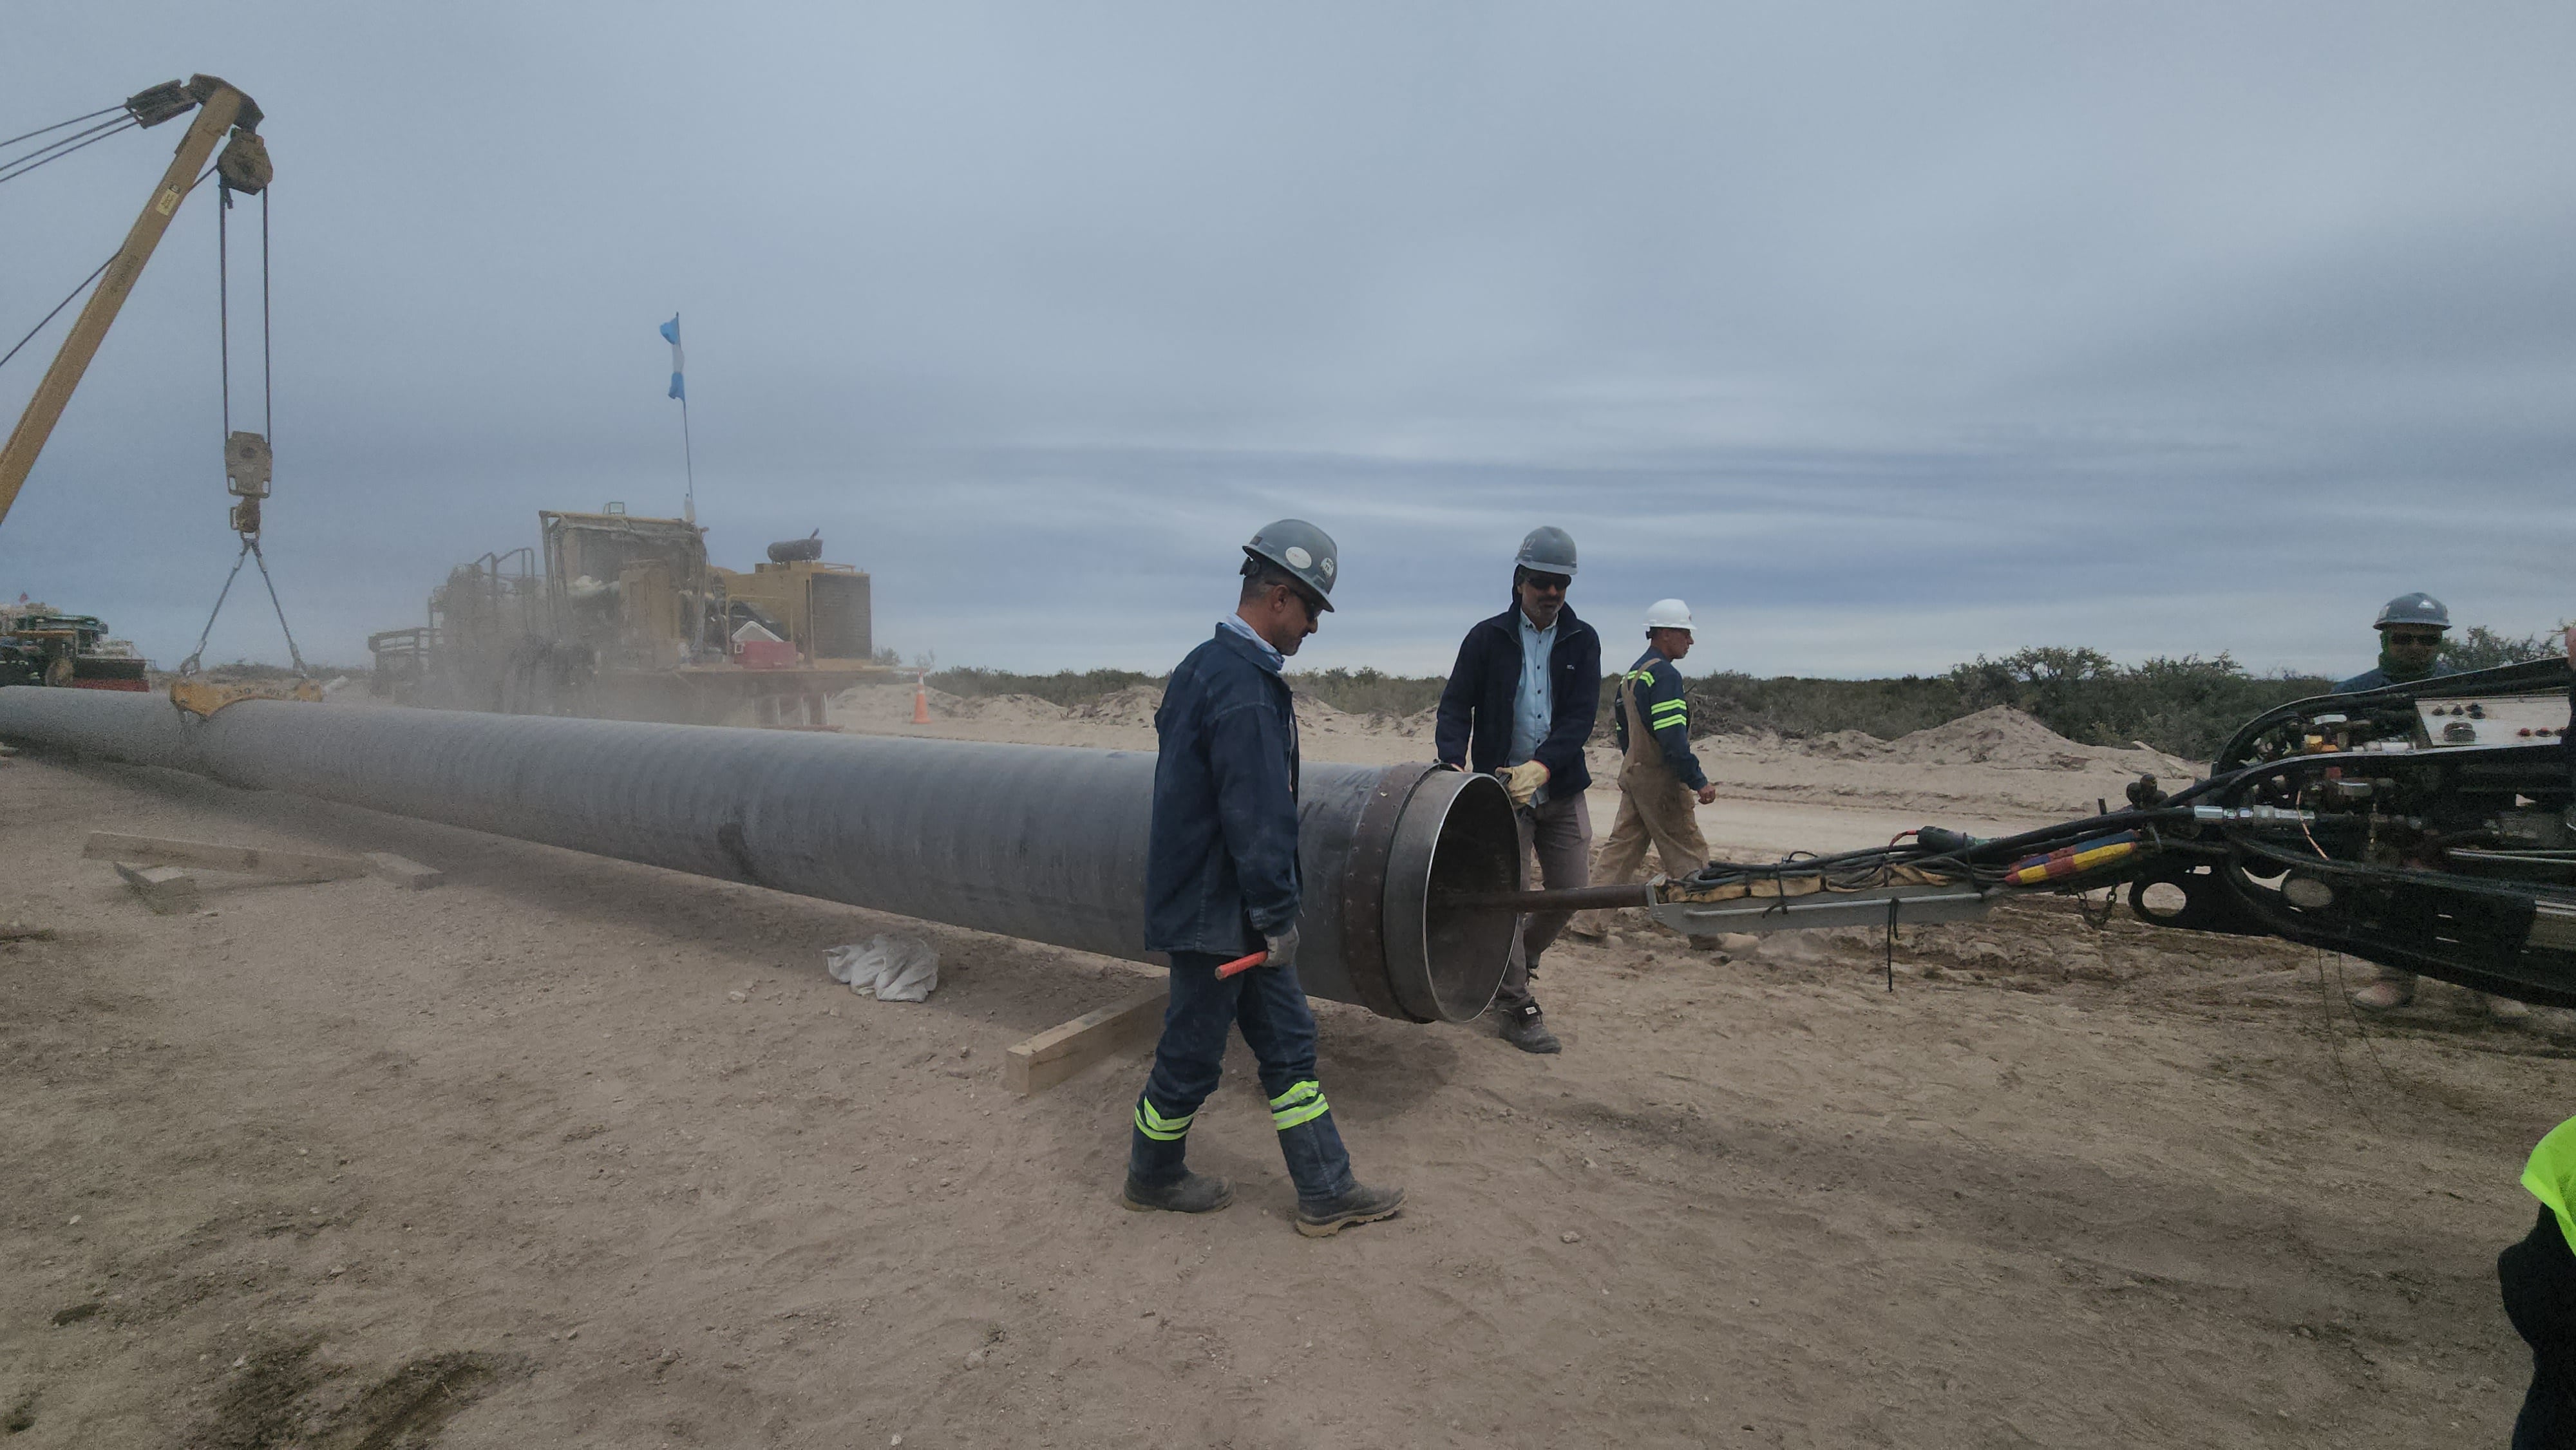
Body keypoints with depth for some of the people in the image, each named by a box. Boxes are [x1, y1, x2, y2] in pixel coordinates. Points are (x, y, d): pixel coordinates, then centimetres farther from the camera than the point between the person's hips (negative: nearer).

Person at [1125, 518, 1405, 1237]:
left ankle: (1325, 1192, 23)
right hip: (1216, 913, -10)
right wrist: (1277, 917, -13)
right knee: (1193, 1051, 9)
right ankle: (1152, 1176, 31)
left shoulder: (1203, 665, 9)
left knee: (1288, 1042, 14)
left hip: (1223, 903, 10)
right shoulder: (1246, 691, -25)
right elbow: (1259, 821, -25)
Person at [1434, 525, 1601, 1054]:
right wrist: (1453, 763, -20)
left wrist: (1541, 767, -23)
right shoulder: (1487, 638, -1)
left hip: (1561, 788, 3)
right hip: (1501, 787, -3)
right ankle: (1516, 1006, 11)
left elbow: (1581, 717, -7)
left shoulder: (1582, 642, 4)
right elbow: (1456, 705, -2)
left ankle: (1513, 965, 32)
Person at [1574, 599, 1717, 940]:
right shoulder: (1665, 675, -15)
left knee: (1622, 848, 10)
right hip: (1660, 779, -9)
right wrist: (1699, 781, -21)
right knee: (1688, 858, 0)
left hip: (1632, 773, 9)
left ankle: (1592, 921, 10)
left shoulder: (1632, 674, 15)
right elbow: (1672, 736, -23)